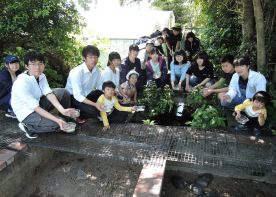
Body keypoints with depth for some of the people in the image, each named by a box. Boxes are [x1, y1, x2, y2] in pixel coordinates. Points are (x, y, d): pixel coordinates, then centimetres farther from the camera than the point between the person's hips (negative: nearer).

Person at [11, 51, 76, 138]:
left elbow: (48, 93, -14)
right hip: (27, 113, -7)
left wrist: (62, 110, -31)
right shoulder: (21, 83, -26)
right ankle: (27, 127, -5)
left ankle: (65, 119, 6)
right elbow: (35, 107, -29)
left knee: (64, 92, -8)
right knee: (56, 125, -25)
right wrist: (57, 120, -36)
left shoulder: (42, 76, -2)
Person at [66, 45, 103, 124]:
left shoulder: (96, 69, -7)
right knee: (93, 111, -29)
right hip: (73, 97, -6)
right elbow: (77, 96, -30)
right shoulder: (77, 72, -27)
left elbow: (100, 85, 6)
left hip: (87, 95, 7)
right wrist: (94, 104, -39)